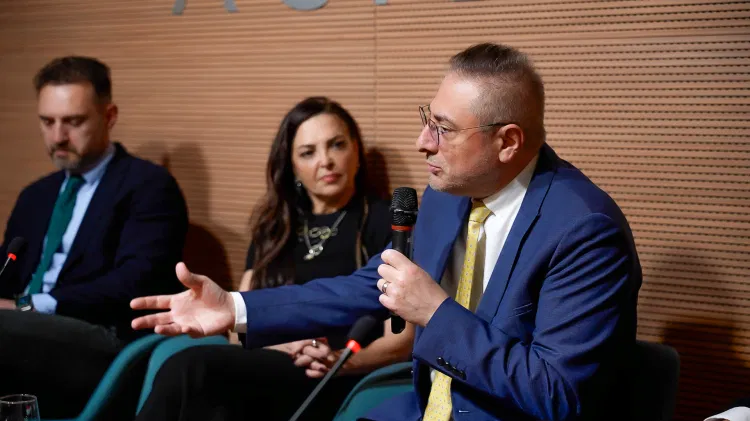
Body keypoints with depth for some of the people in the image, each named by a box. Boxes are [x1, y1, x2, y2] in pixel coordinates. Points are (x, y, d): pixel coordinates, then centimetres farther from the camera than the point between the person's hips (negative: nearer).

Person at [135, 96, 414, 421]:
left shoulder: (383, 223, 5)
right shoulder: (275, 226, 22)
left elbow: (401, 342, -1)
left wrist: (337, 361, -20)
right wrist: (281, 346, -7)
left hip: (333, 385, -4)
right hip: (266, 374, 4)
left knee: (190, 368, -31)